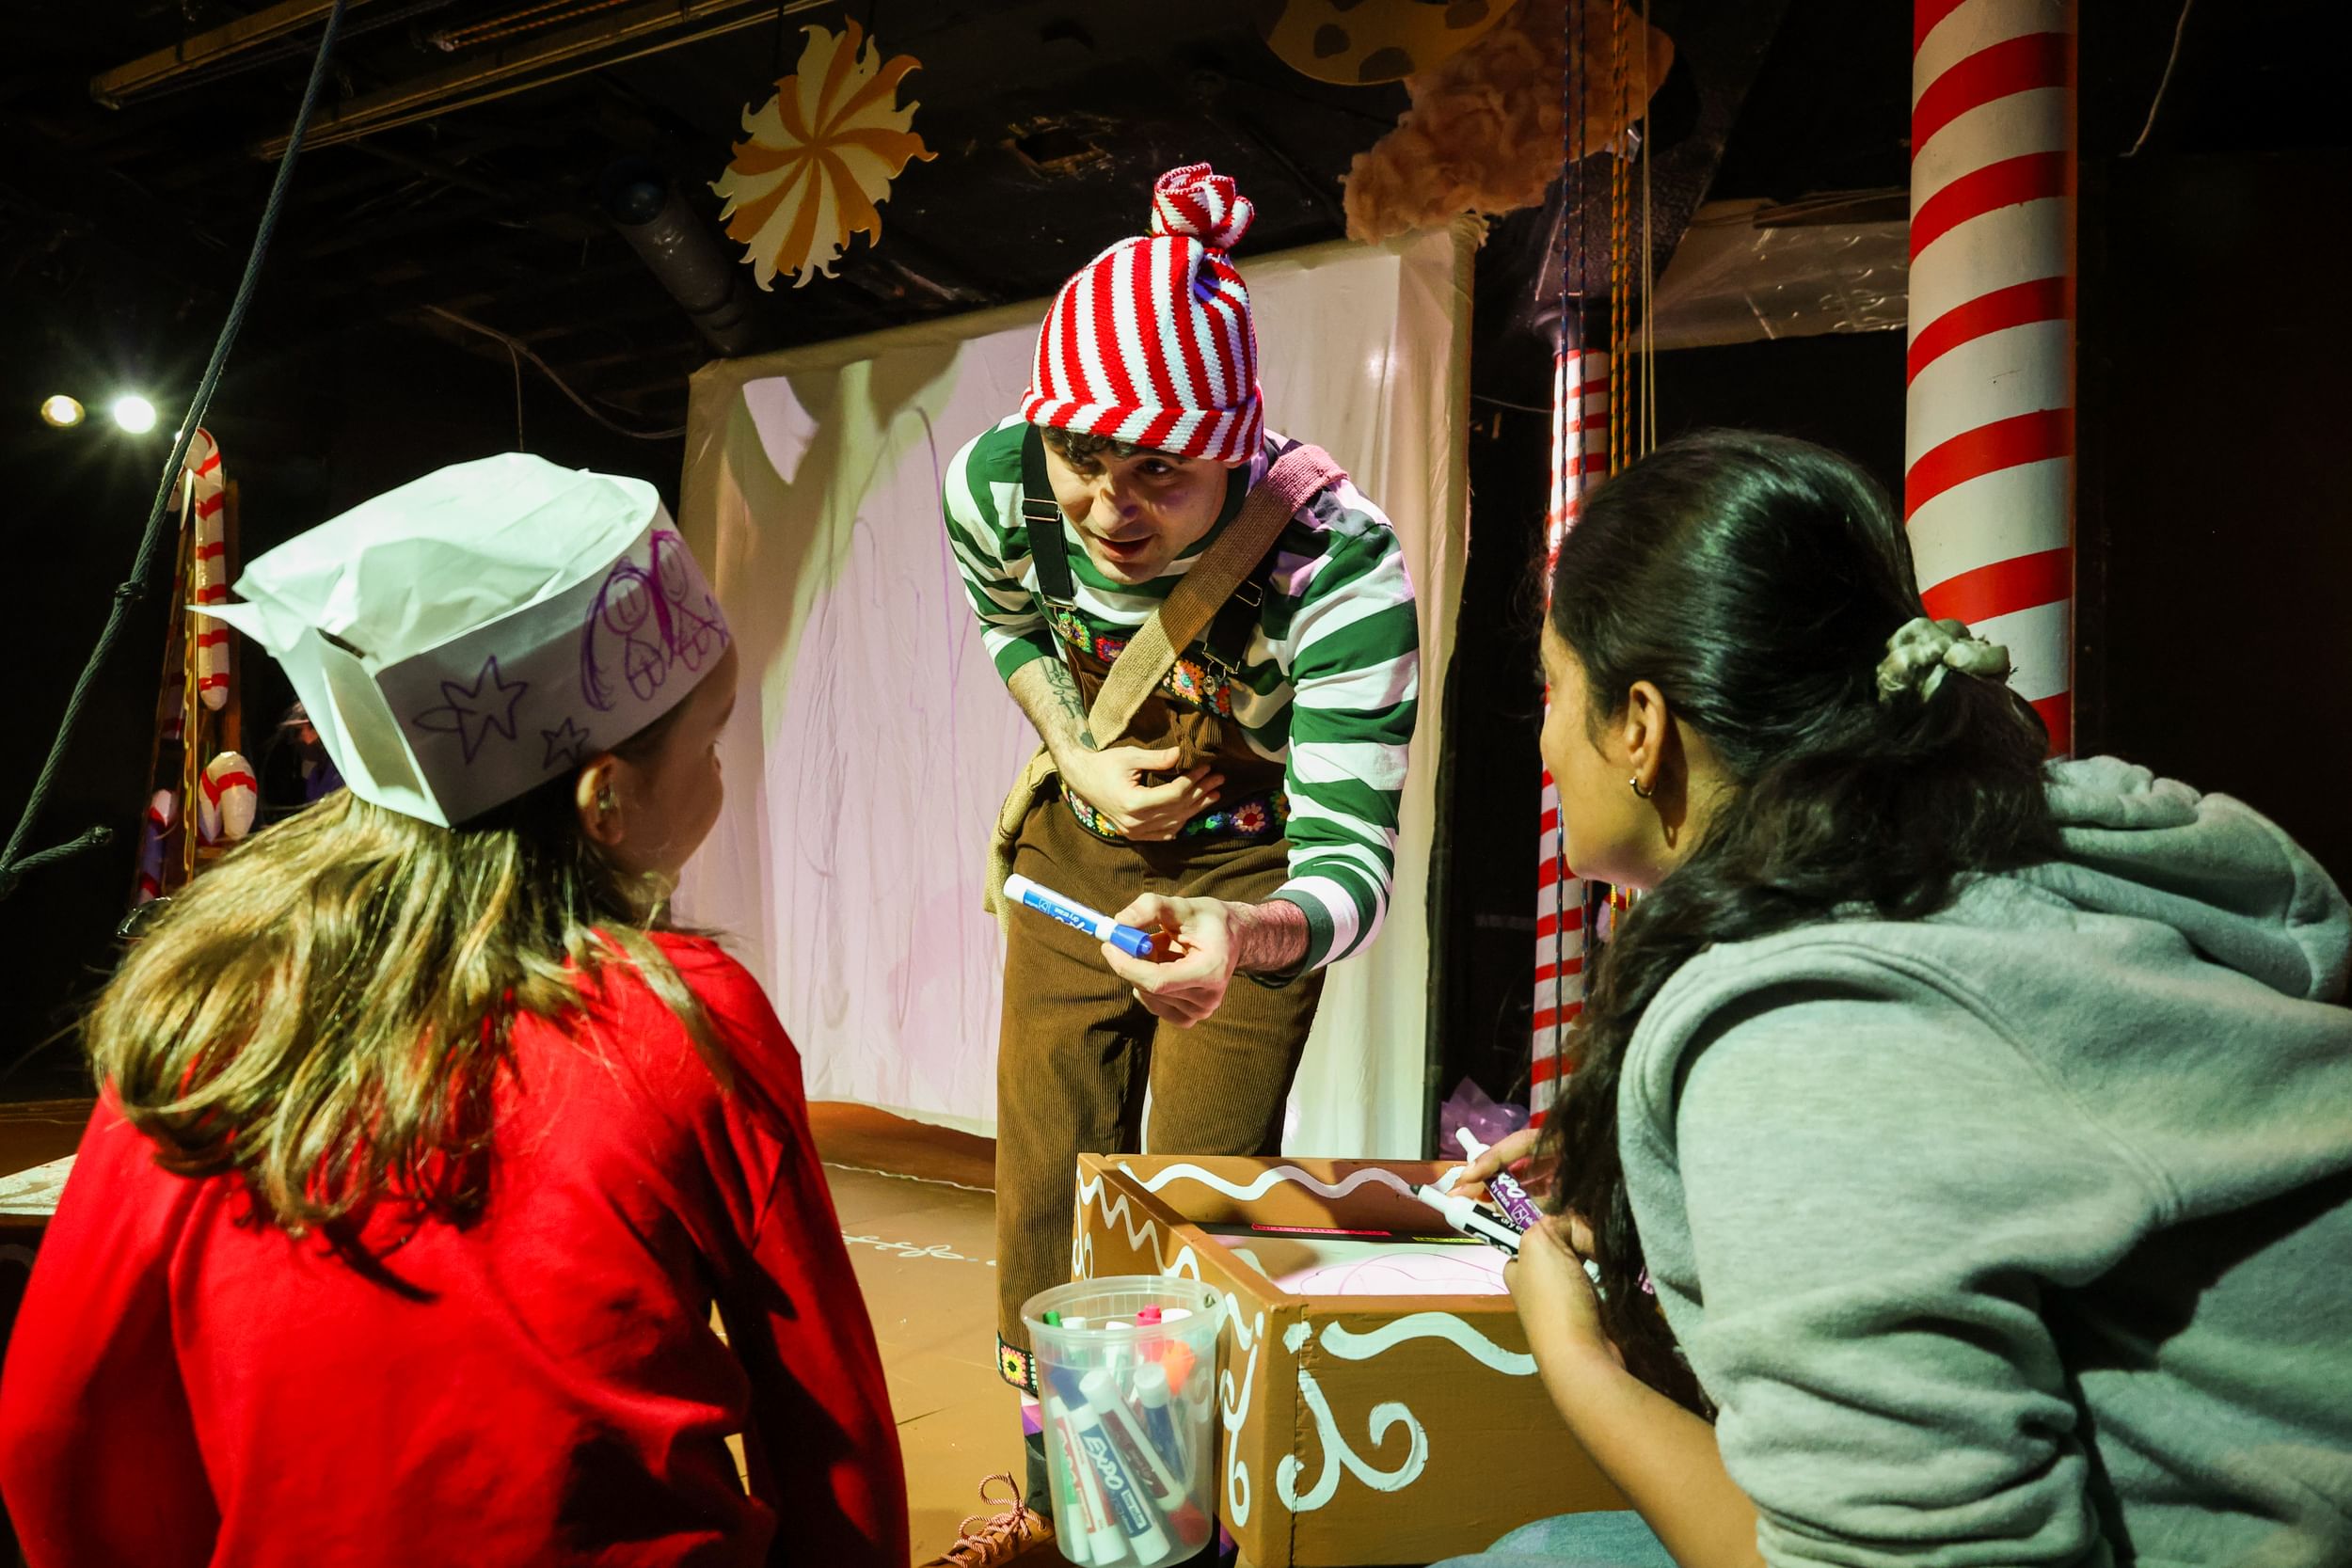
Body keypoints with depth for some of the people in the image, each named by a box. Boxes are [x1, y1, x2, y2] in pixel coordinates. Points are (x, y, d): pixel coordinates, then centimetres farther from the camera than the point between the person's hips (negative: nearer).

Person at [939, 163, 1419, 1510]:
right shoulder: (994, 486, -24)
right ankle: (1055, 1484, 30)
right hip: (1083, 839, 4)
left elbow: (1351, 862, -36)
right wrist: (1081, 759, -13)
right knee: (1046, 1182, 7)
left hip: (1255, 865, -3)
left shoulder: (1342, 565, -37)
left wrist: (1248, 932, -58)